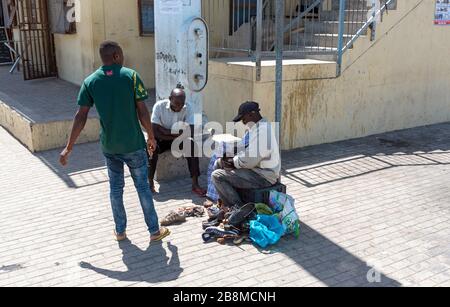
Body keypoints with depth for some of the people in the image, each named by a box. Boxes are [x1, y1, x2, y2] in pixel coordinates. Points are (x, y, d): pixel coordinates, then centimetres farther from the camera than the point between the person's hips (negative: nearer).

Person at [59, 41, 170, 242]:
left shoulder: (90, 81, -1)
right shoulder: (130, 76, -9)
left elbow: (81, 117, -5)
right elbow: (142, 112, -10)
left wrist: (69, 148, 2)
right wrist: (151, 137, 3)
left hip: (109, 146, 3)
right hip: (134, 144, -3)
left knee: (115, 187, 16)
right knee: (142, 186, 8)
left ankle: (120, 231, 26)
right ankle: (154, 231, 17)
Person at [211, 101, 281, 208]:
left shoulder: (262, 131, -23)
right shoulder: (259, 127, 11)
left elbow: (249, 160, -25)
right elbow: (248, 152, 18)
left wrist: (233, 161, -7)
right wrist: (232, 159, 1)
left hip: (263, 178, -11)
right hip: (262, 171, 11)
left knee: (217, 176, -16)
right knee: (220, 163, 19)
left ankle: (238, 207, -6)